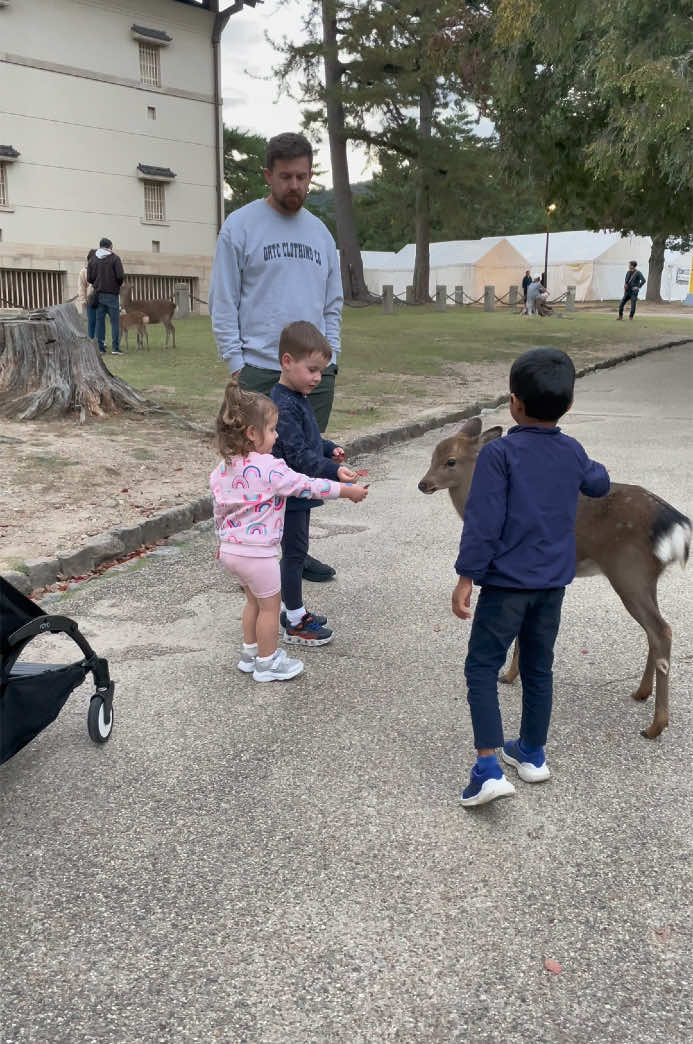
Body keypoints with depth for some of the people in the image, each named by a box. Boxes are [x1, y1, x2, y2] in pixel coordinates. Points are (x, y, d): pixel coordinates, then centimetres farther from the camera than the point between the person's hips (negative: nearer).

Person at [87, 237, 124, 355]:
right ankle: (115, 348, -8)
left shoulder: (93, 259, 7)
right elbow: (120, 276, -12)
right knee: (114, 321, -2)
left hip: (99, 294, 4)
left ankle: (100, 348, 3)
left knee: (100, 321, 6)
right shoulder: (115, 258, -4)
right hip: (112, 294, -4)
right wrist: (118, 285, 9)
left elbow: (89, 278, 4)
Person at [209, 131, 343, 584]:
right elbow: (223, 302, -3)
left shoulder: (319, 232, 16)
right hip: (262, 371, -5)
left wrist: (330, 356, 8)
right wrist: (236, 362, -10)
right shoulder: (241, 225, -1)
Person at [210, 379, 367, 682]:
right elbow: (307, 486, -16)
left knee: (254, 600, 25)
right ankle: (267, 663, 23)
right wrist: (347, 490, -5)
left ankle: (250, 654, 38)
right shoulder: (268, 468, -22)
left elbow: (218, 510, 11)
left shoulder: (222, 469, 2)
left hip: (231, 550, 8)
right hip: (257, 553, -8)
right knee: (270, 606, 11)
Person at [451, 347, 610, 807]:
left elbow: (483, 520, -19)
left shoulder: (499, 453, -14)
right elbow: (598, 484, 26)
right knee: (538, 668, 19)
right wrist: (600, 471, 49)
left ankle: (489, 767, -8)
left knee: (482, 669, 2)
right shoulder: (573, 452, 4)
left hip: (506, 582, -6)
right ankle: (533, 753, 33)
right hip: (553, 583, 6)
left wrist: (467, 576, -13)